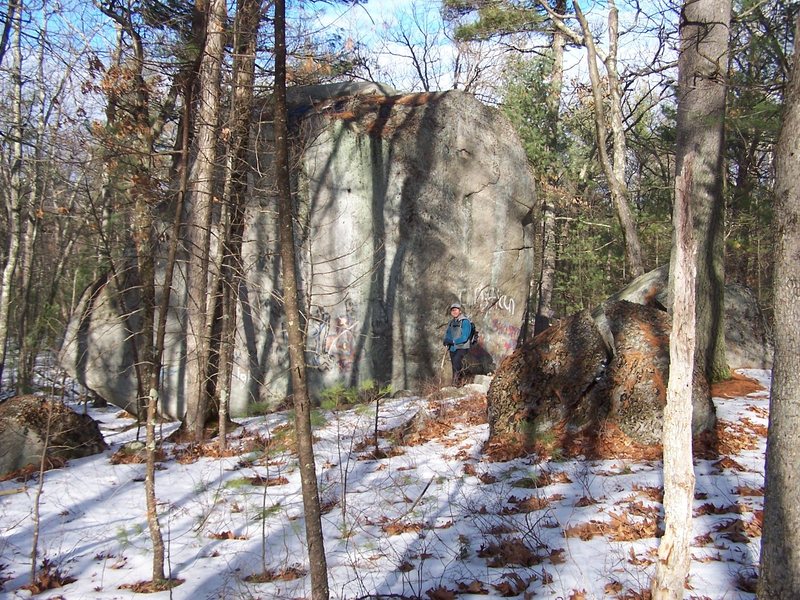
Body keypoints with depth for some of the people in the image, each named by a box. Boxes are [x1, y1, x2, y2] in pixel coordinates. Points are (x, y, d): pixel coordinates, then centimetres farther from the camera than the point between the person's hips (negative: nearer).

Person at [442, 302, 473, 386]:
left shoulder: (465, 322, -10)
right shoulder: (451, 322, 11)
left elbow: (464, 337, -17)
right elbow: (447, 335, 14)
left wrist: (453, 341, -23)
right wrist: (446, 341, -9)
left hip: (462, 347, -7)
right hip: (452, 348, 7)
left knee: (456, 360, -30)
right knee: (454, 367, 9)